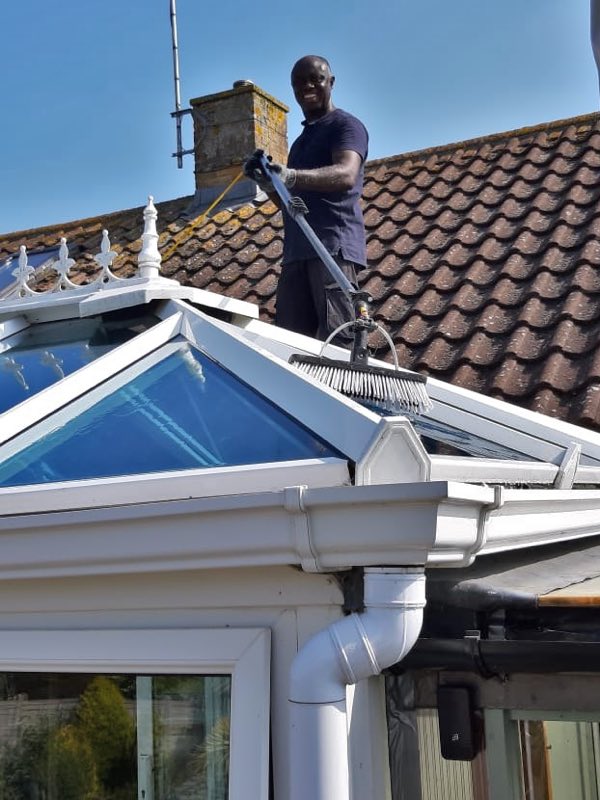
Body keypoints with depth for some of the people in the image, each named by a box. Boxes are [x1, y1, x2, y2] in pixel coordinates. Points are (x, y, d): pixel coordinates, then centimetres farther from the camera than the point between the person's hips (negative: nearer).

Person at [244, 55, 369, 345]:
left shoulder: (346, 125, 3)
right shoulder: (301, 141, 29)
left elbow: (346, 175, -18)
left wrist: (291, 177, -35)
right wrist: (268, 182, 11)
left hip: (334, 246, -8)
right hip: (297, 251, 8)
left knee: (337, 344, -18)